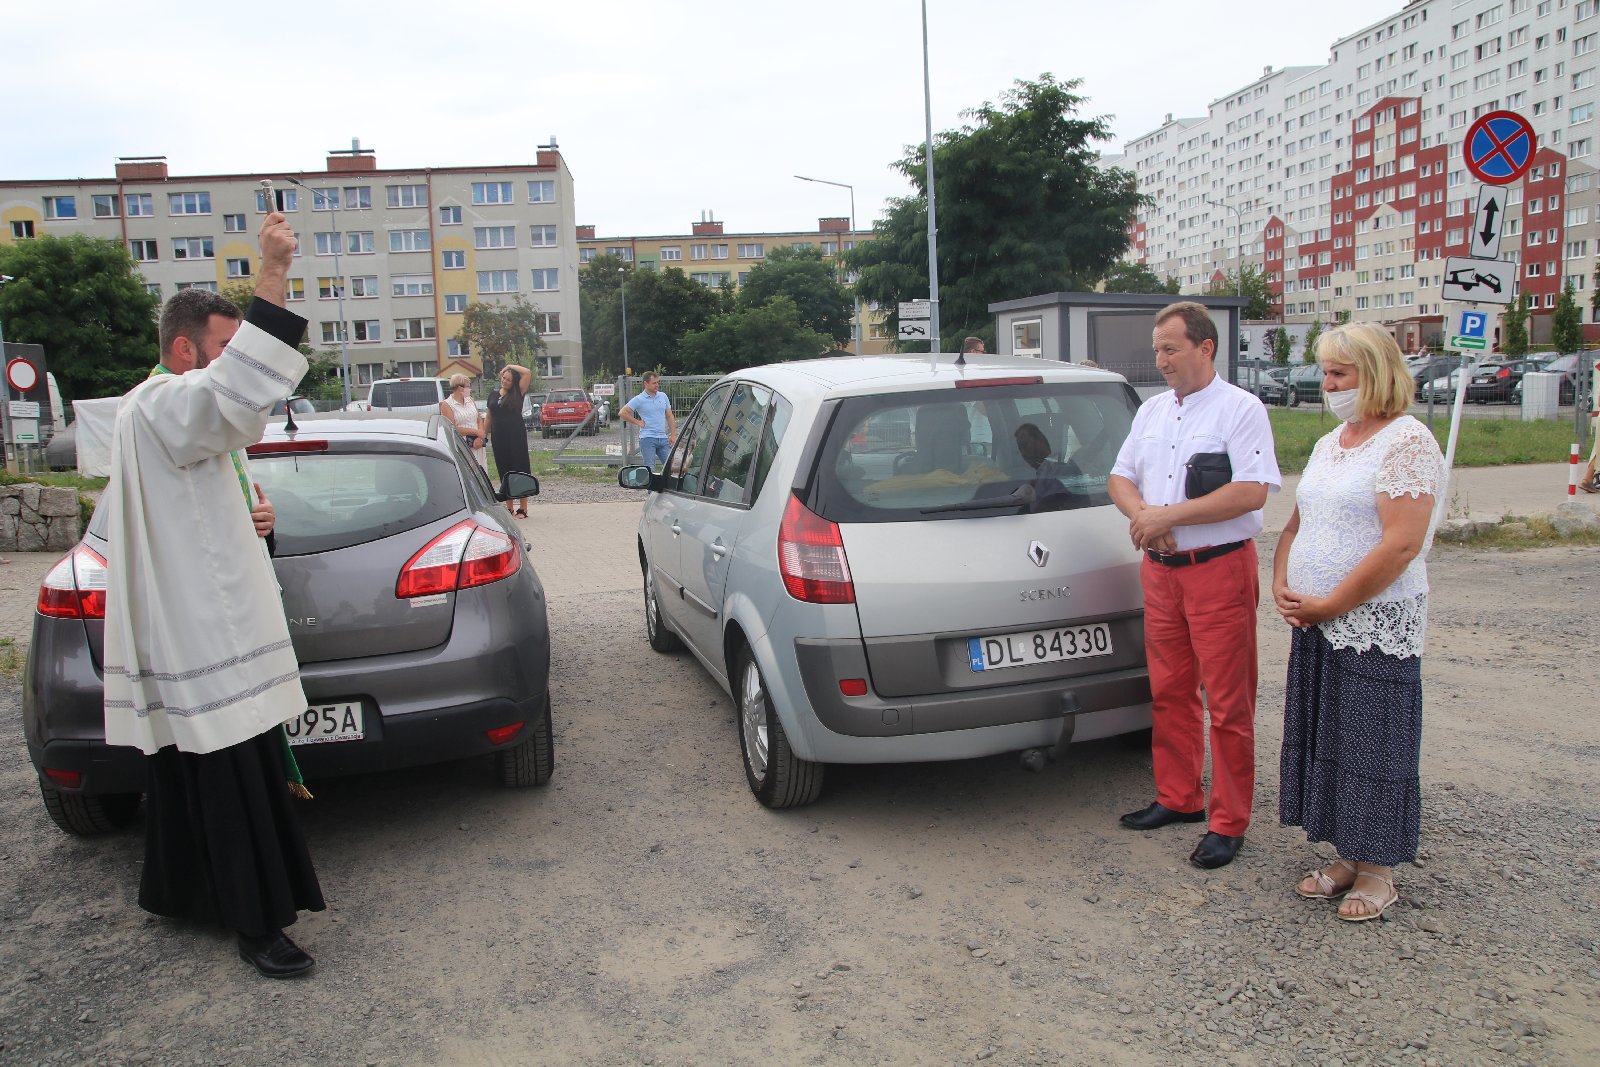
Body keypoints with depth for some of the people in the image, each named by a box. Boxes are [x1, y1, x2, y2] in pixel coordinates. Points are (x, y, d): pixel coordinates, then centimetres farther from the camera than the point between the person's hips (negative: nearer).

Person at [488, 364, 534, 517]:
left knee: (520, 470, -5)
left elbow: (527, 373, -13)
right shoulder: (494, 395, 12)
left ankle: (523, 508, -2)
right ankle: (510, 508, 15)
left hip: (516, 437, -4)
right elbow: (489, 417, 18)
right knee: (504, 471, 7)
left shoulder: (517, 393, 0)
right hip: (498, 438, 4)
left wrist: (510, 366, -1)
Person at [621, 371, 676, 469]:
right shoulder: (639, 400, -3)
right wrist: (638, 422, -4)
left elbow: (669, 416, 14)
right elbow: (622, 413, -6)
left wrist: (673, 435, 6)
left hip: (663, 438, 5)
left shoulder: (663, 396, 11)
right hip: (647, 438, -4)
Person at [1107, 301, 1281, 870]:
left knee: (1228, 703, -1)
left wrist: (1170, 515, -17)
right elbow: (1120, 476, 15)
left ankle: (1229, 823, 10)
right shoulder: (1152, 410, 14)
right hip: (1159, 569, 7)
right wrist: (1141, 514, -7)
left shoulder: (1240, 408, -7)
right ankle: (1178, 798, 27)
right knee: (1168, 693, 13)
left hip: (1219, 568, -6)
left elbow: (1252, 492, -17)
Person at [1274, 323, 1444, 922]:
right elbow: (1297, 525, 18)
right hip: (1314, 623, 8)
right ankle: (1347, 857, 26)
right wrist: (1282, 588, 1)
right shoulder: (1330, 443, 14)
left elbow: (1401, 543, -21)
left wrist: (1330, 604, -17)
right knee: (1324, 737, 12)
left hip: (1376, 623, -8)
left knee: (1372, 743, 1)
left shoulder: (1407, 442, -12)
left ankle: (1378, 871, 16)